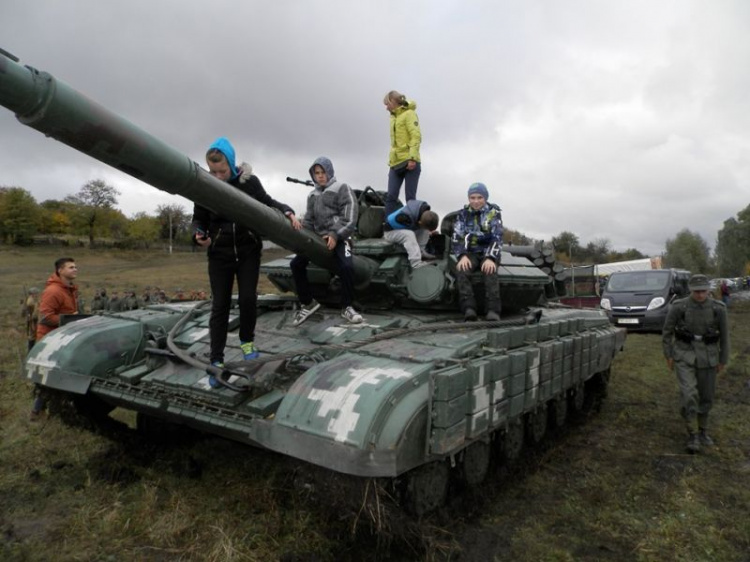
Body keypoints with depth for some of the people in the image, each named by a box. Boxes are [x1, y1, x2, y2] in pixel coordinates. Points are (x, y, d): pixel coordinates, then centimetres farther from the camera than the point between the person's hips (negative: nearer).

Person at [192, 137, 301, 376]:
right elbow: (199, 219, 5)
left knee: (248, 298, -7)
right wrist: (199, 235, -16)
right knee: (220, 305, 1)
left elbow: (267, 203, 8)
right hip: (220, 254, 0)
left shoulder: (249, 181, -8)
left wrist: (288, 212, -9)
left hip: (248, 250, 0)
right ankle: (217, 362, 8)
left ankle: (247, 340, 23)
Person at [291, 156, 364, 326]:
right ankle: (307, 303, 6)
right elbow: (308, 220, 19)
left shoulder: (342, 189, 1)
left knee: (346, 266, -29)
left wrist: (335, 235, -18)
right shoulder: (312, 195, 19)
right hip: (318, 236, 6)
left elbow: (350, 218, -8)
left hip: (339, 236, -6)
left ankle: (347, 307, -10)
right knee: (296, 263, -9)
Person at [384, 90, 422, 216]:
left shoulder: (409, 114, -2)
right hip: (395, 164, 7)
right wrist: (391, 159, 14)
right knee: (391, 197, -1)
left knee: (410, 198, -5)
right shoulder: (393, 117, 21)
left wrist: (412, 158, -23)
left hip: (409, 163, -7)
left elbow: (416, 136, -13)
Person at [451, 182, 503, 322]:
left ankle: (493, 311, -41)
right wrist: (462, 256, -19)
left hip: (489, 252, -2)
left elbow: (497, 237, -9)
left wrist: (490, 258, -26)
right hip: (470, 252, 2)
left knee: (489, 271, -35)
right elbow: (456, 238, 0)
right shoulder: (463, 214, 6)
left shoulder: (493, 212, 0)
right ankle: (469, 309, -39)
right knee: (461, 270, -31)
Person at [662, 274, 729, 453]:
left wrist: (722, 360, 8)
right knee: (688, 394, -13)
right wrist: (668, 355, 0)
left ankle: (703, 431, 33)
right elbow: (667, 331, -1)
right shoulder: (678, 307, -12)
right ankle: (692, 435, 0)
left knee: (705, 395, 12)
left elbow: (724, 336, 3)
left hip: (708, 356, 2)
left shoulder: (718, 309, -8)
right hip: (684, 354, -2)